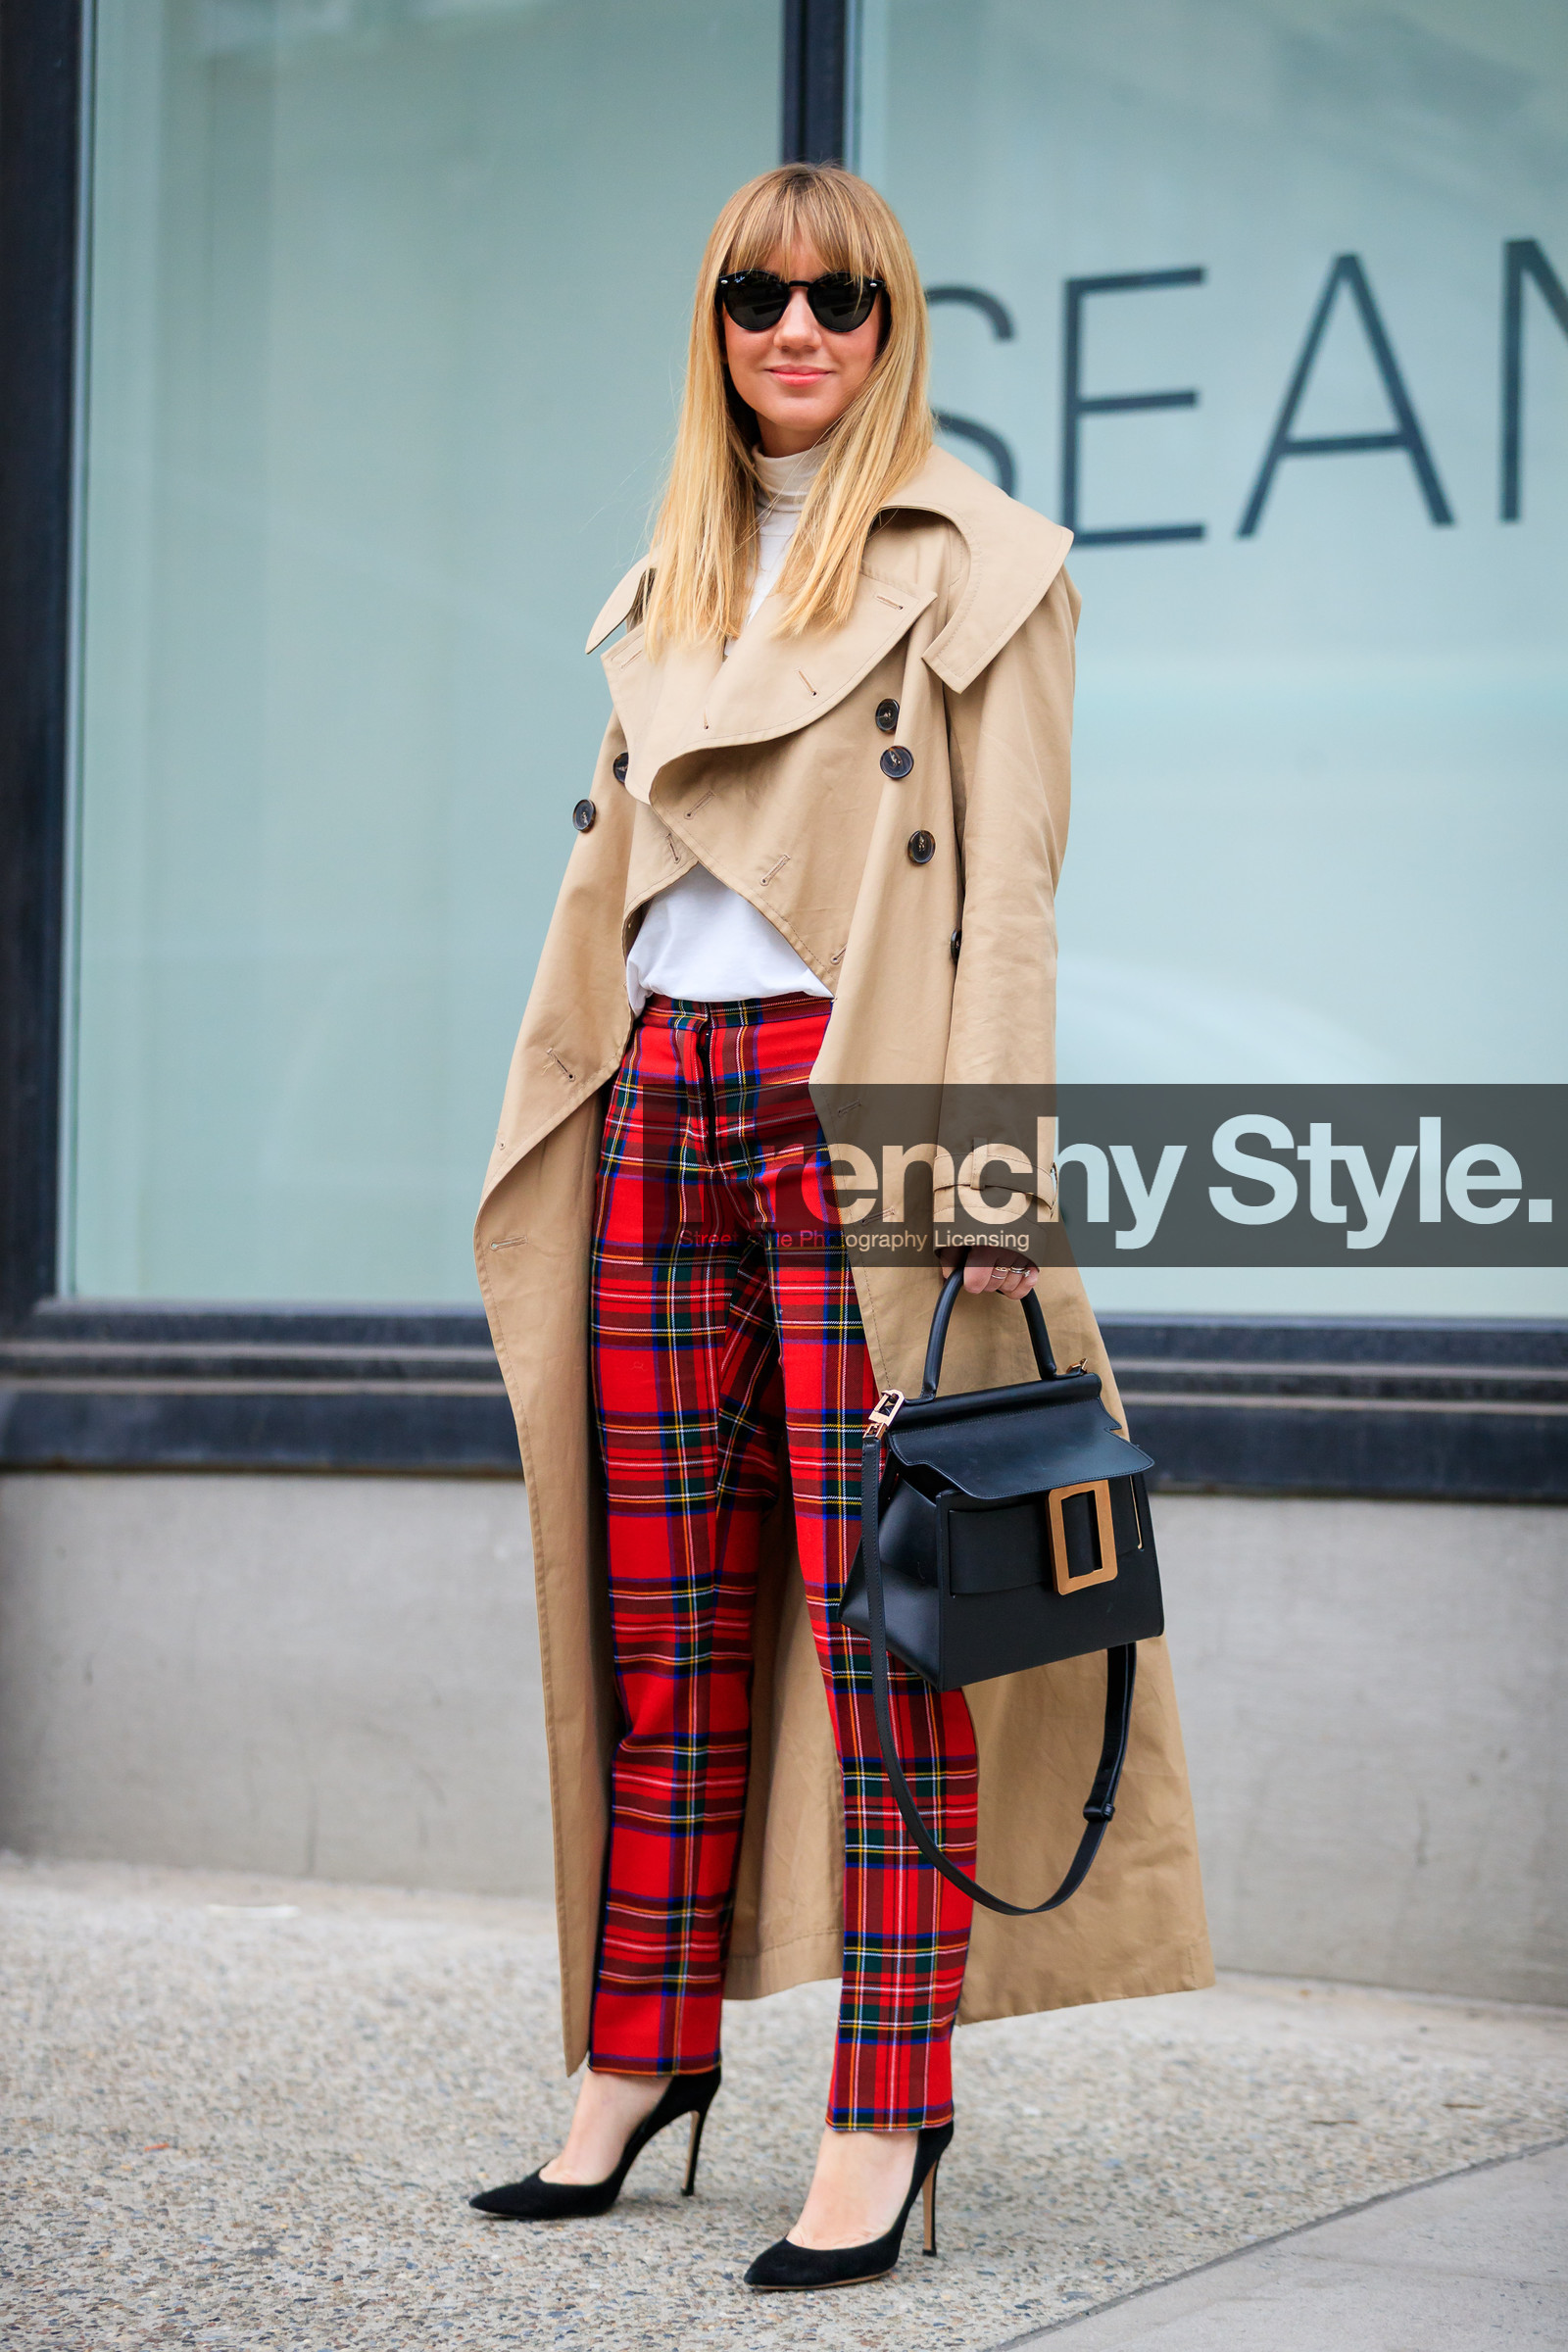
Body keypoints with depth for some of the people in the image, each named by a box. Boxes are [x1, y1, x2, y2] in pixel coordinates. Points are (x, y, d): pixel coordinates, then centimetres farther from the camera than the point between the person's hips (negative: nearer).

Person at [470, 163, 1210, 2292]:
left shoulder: (974, 560, 2)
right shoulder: (671, 579, 20)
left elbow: (1009, 888, -5)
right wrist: (558, 1124, 15)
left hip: (852, 1094, -6)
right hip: (665, 1103, 6)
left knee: (880, 1620, -7)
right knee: (662, 1623, 7)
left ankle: (887, 2113, -5)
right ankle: (645, 2051, 16)